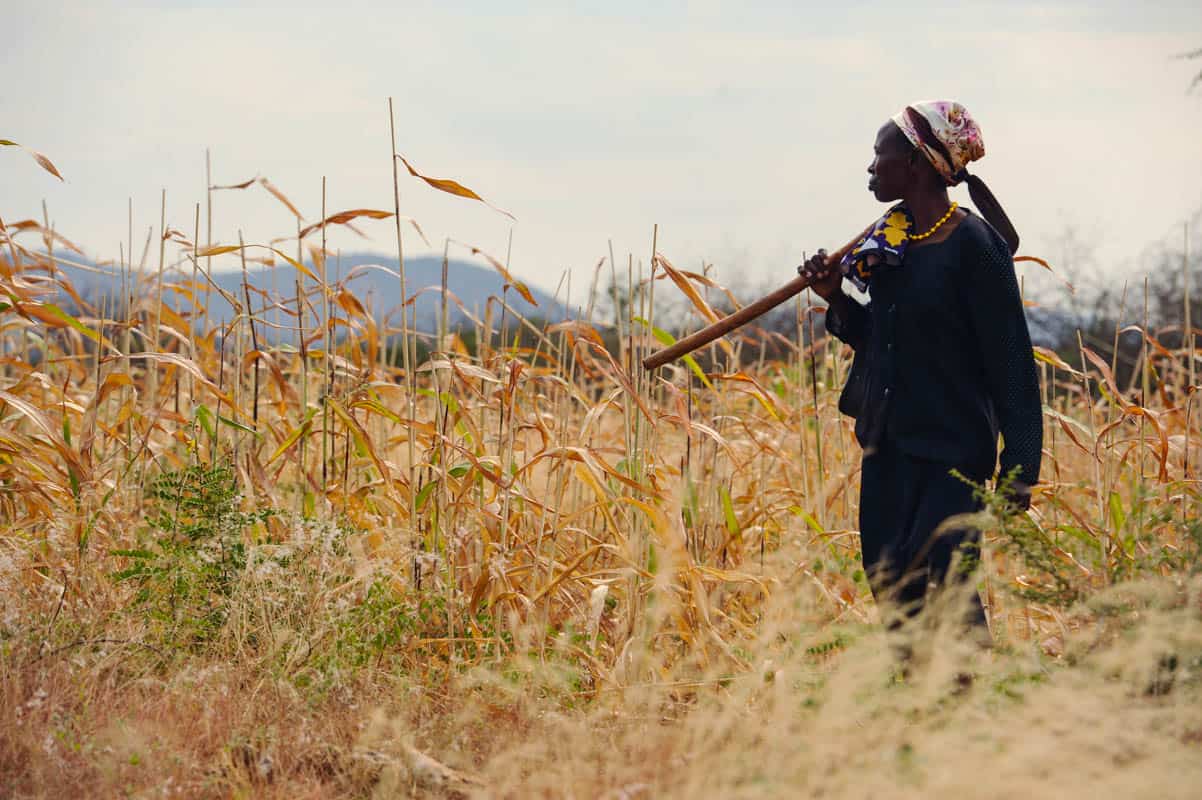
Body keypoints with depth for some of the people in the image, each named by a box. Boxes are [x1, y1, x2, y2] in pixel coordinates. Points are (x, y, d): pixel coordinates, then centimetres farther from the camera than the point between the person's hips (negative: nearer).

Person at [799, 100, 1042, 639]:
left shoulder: (973, 246, -14)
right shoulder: (885, 241, 8)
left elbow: (1010, 362, -14)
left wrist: (1019, 469, -16)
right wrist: (836, 299, 0)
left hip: (953, 450, -8)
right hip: (888, 443, 8)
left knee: (947, 586, -11)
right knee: (888, 578, 9)